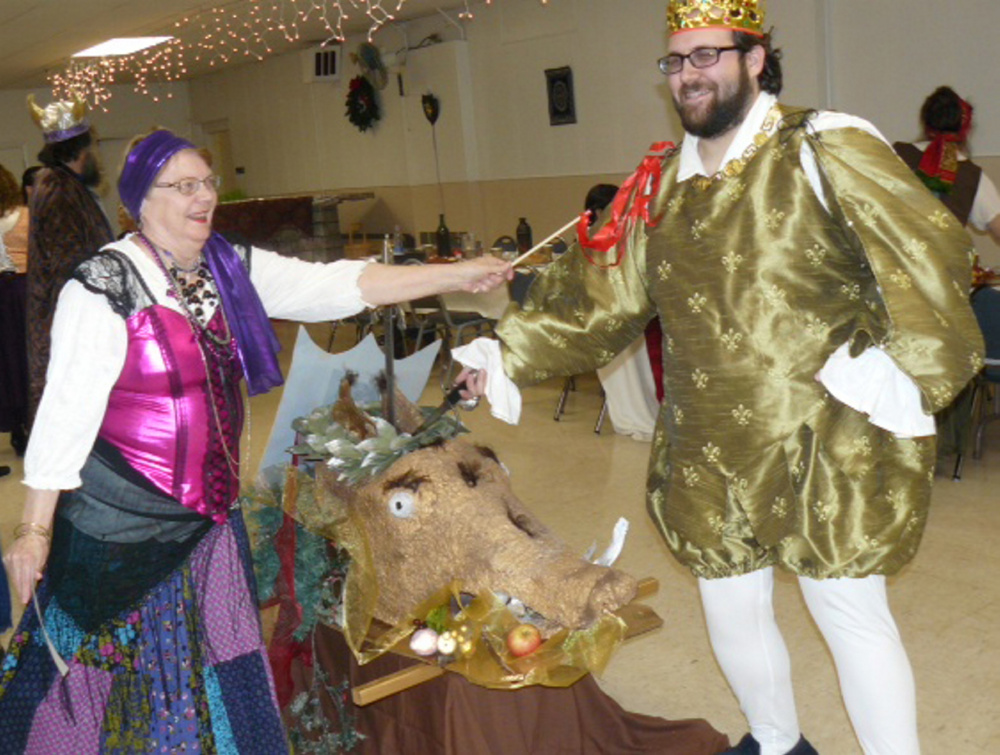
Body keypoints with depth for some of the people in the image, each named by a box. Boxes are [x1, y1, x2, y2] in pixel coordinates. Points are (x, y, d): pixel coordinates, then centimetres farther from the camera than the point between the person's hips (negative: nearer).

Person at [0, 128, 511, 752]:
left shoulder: (231, 269, 3)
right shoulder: (105, 286, -15)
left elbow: (336, 285, -1)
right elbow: (66, 409, -17)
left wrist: (459, 276, -5)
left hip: (208, 511, 6)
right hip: (120, 520, -5)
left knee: (214, 665, 16)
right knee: (109, 662, 11)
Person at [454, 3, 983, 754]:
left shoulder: (824, 149, -9)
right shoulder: (662, 182, 8)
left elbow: (928, 256, -14)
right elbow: (598, 294, 8)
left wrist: (903, 371, -21)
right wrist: (509, 353, 3)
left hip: (826, 444, -5)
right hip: (710, 452, 6)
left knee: (850, 612, 2)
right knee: (731, 611, 17)